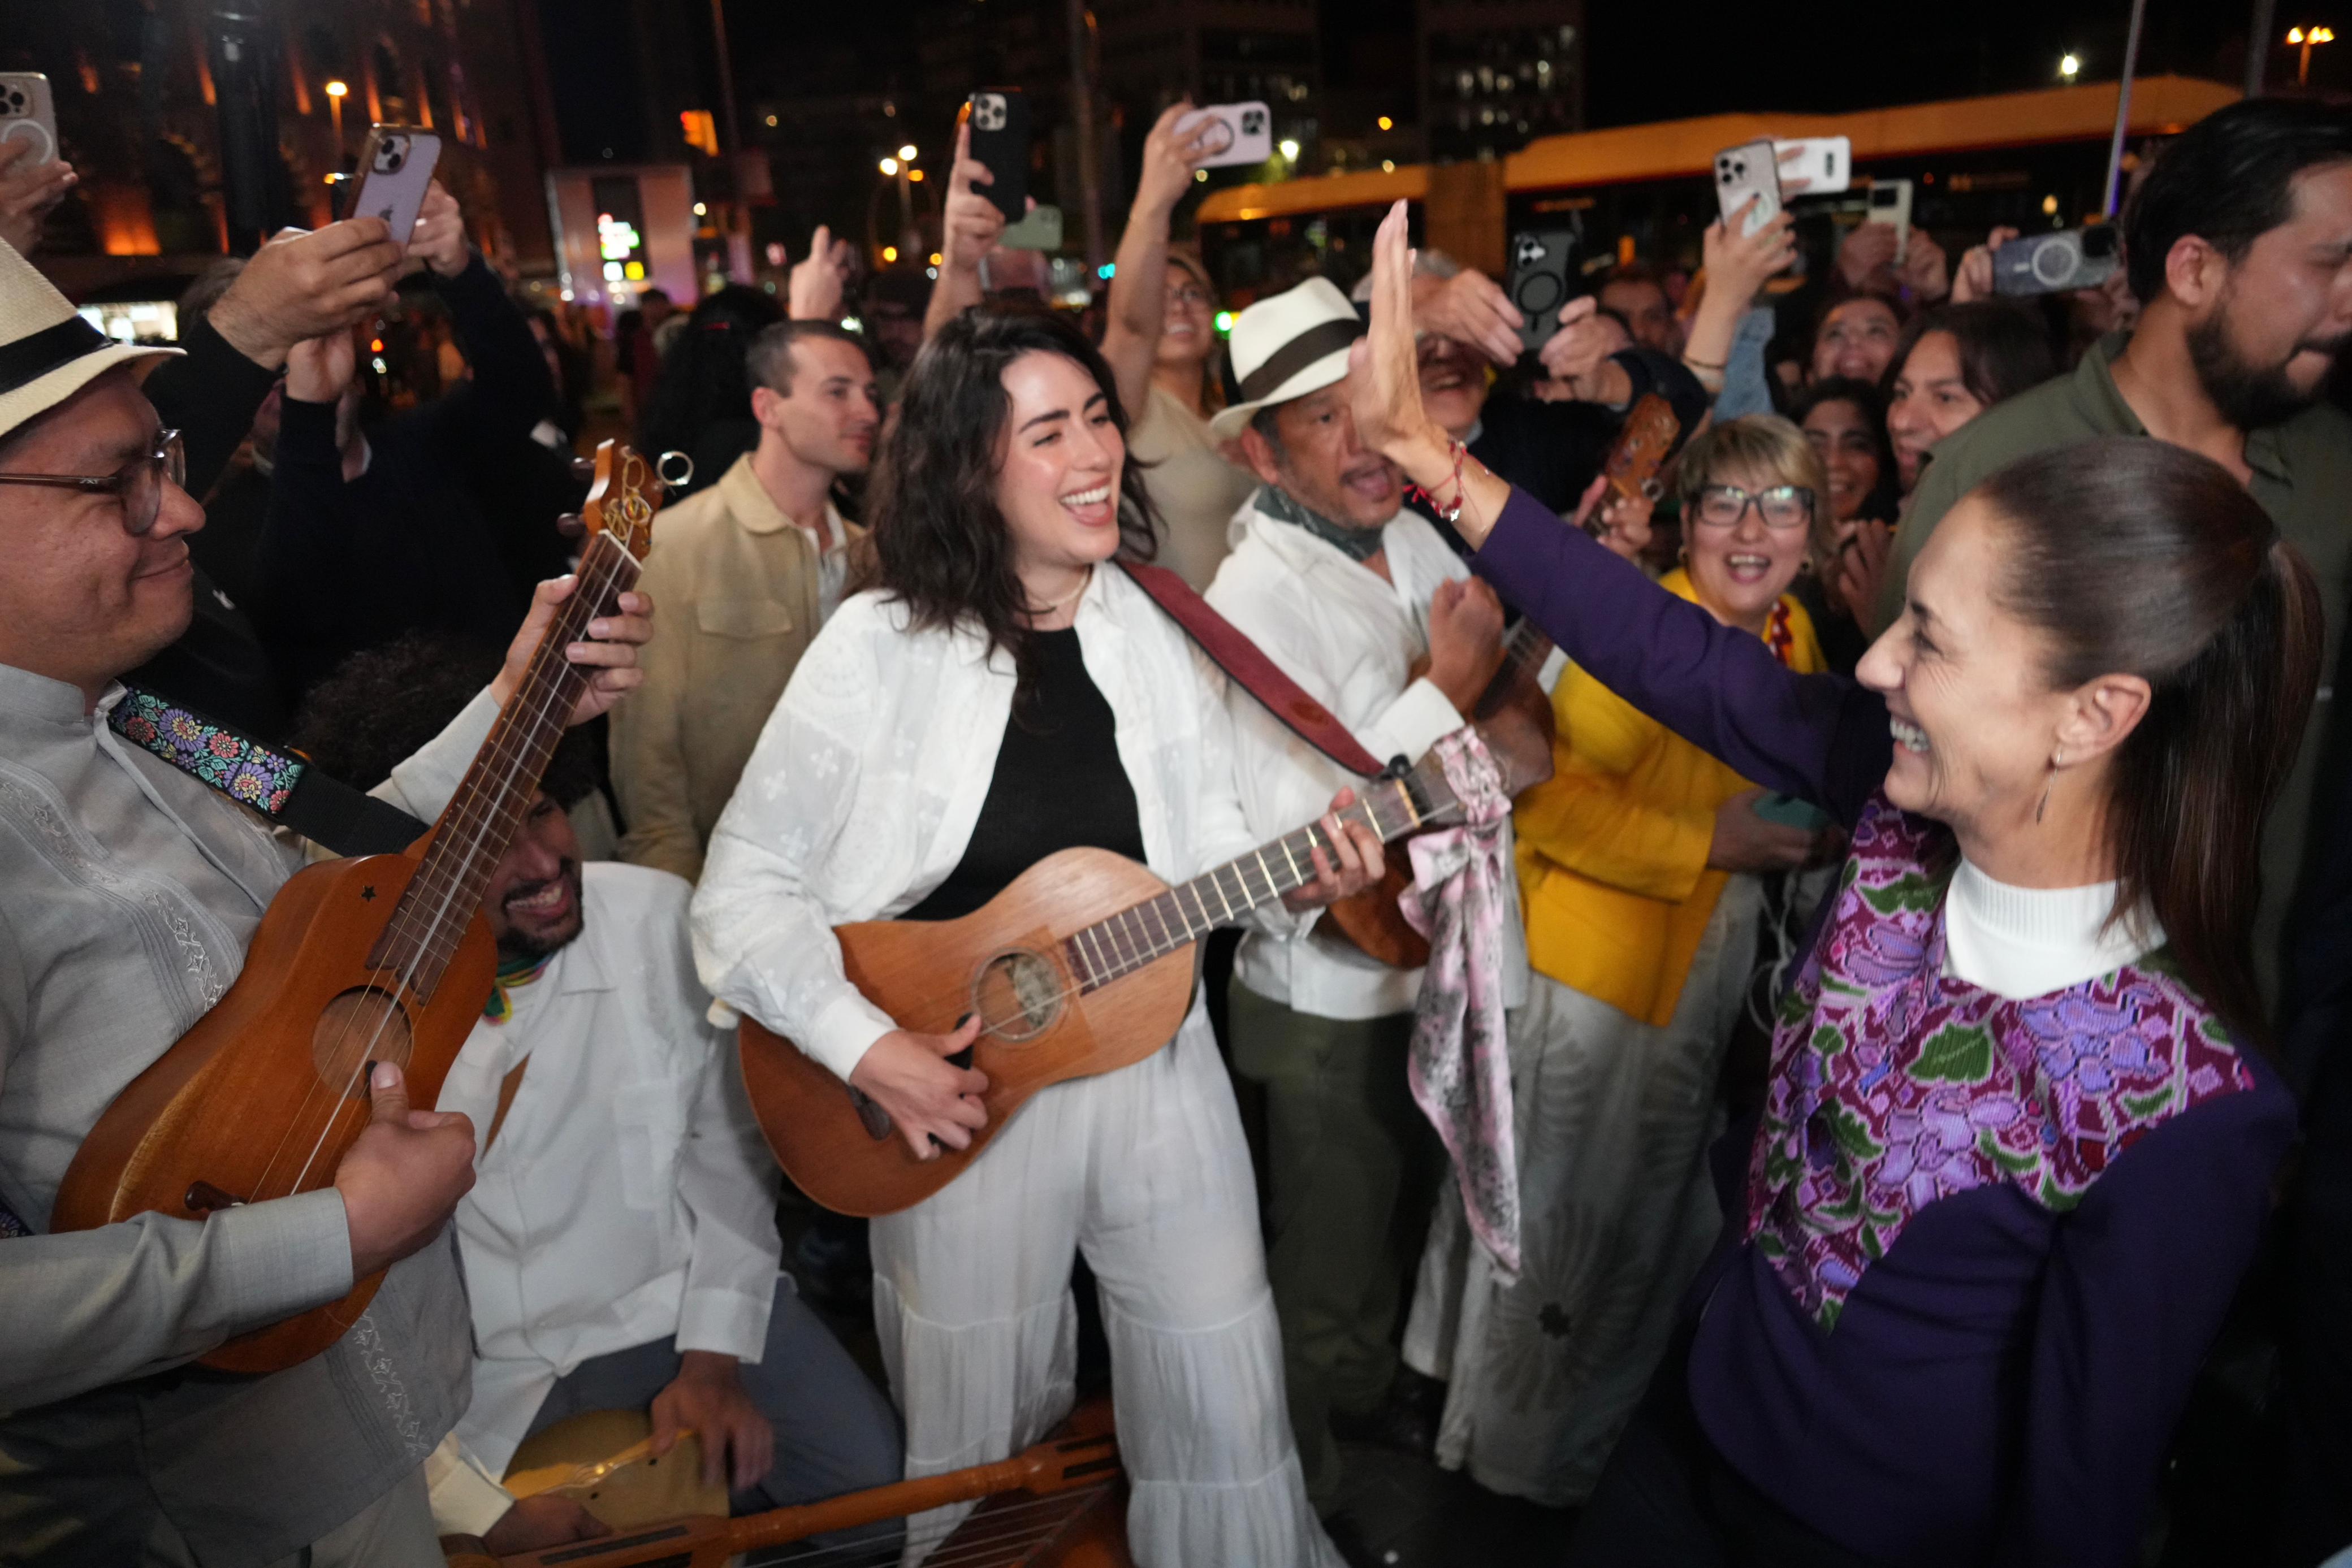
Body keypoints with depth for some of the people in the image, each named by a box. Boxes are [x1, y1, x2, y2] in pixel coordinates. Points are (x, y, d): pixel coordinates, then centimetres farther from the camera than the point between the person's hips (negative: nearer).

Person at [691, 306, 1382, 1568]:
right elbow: (745, 891, -9)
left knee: (1224, 1407, 13)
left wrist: (1295, 885, -14)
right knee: (982, 1431, 17)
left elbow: (1207, 850, 6)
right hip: (955, 1090, -2)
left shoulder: (1161, 633, 0)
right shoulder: (880, 647, -11)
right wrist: (870, 1049, -19)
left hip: (1157, 1065, 3)